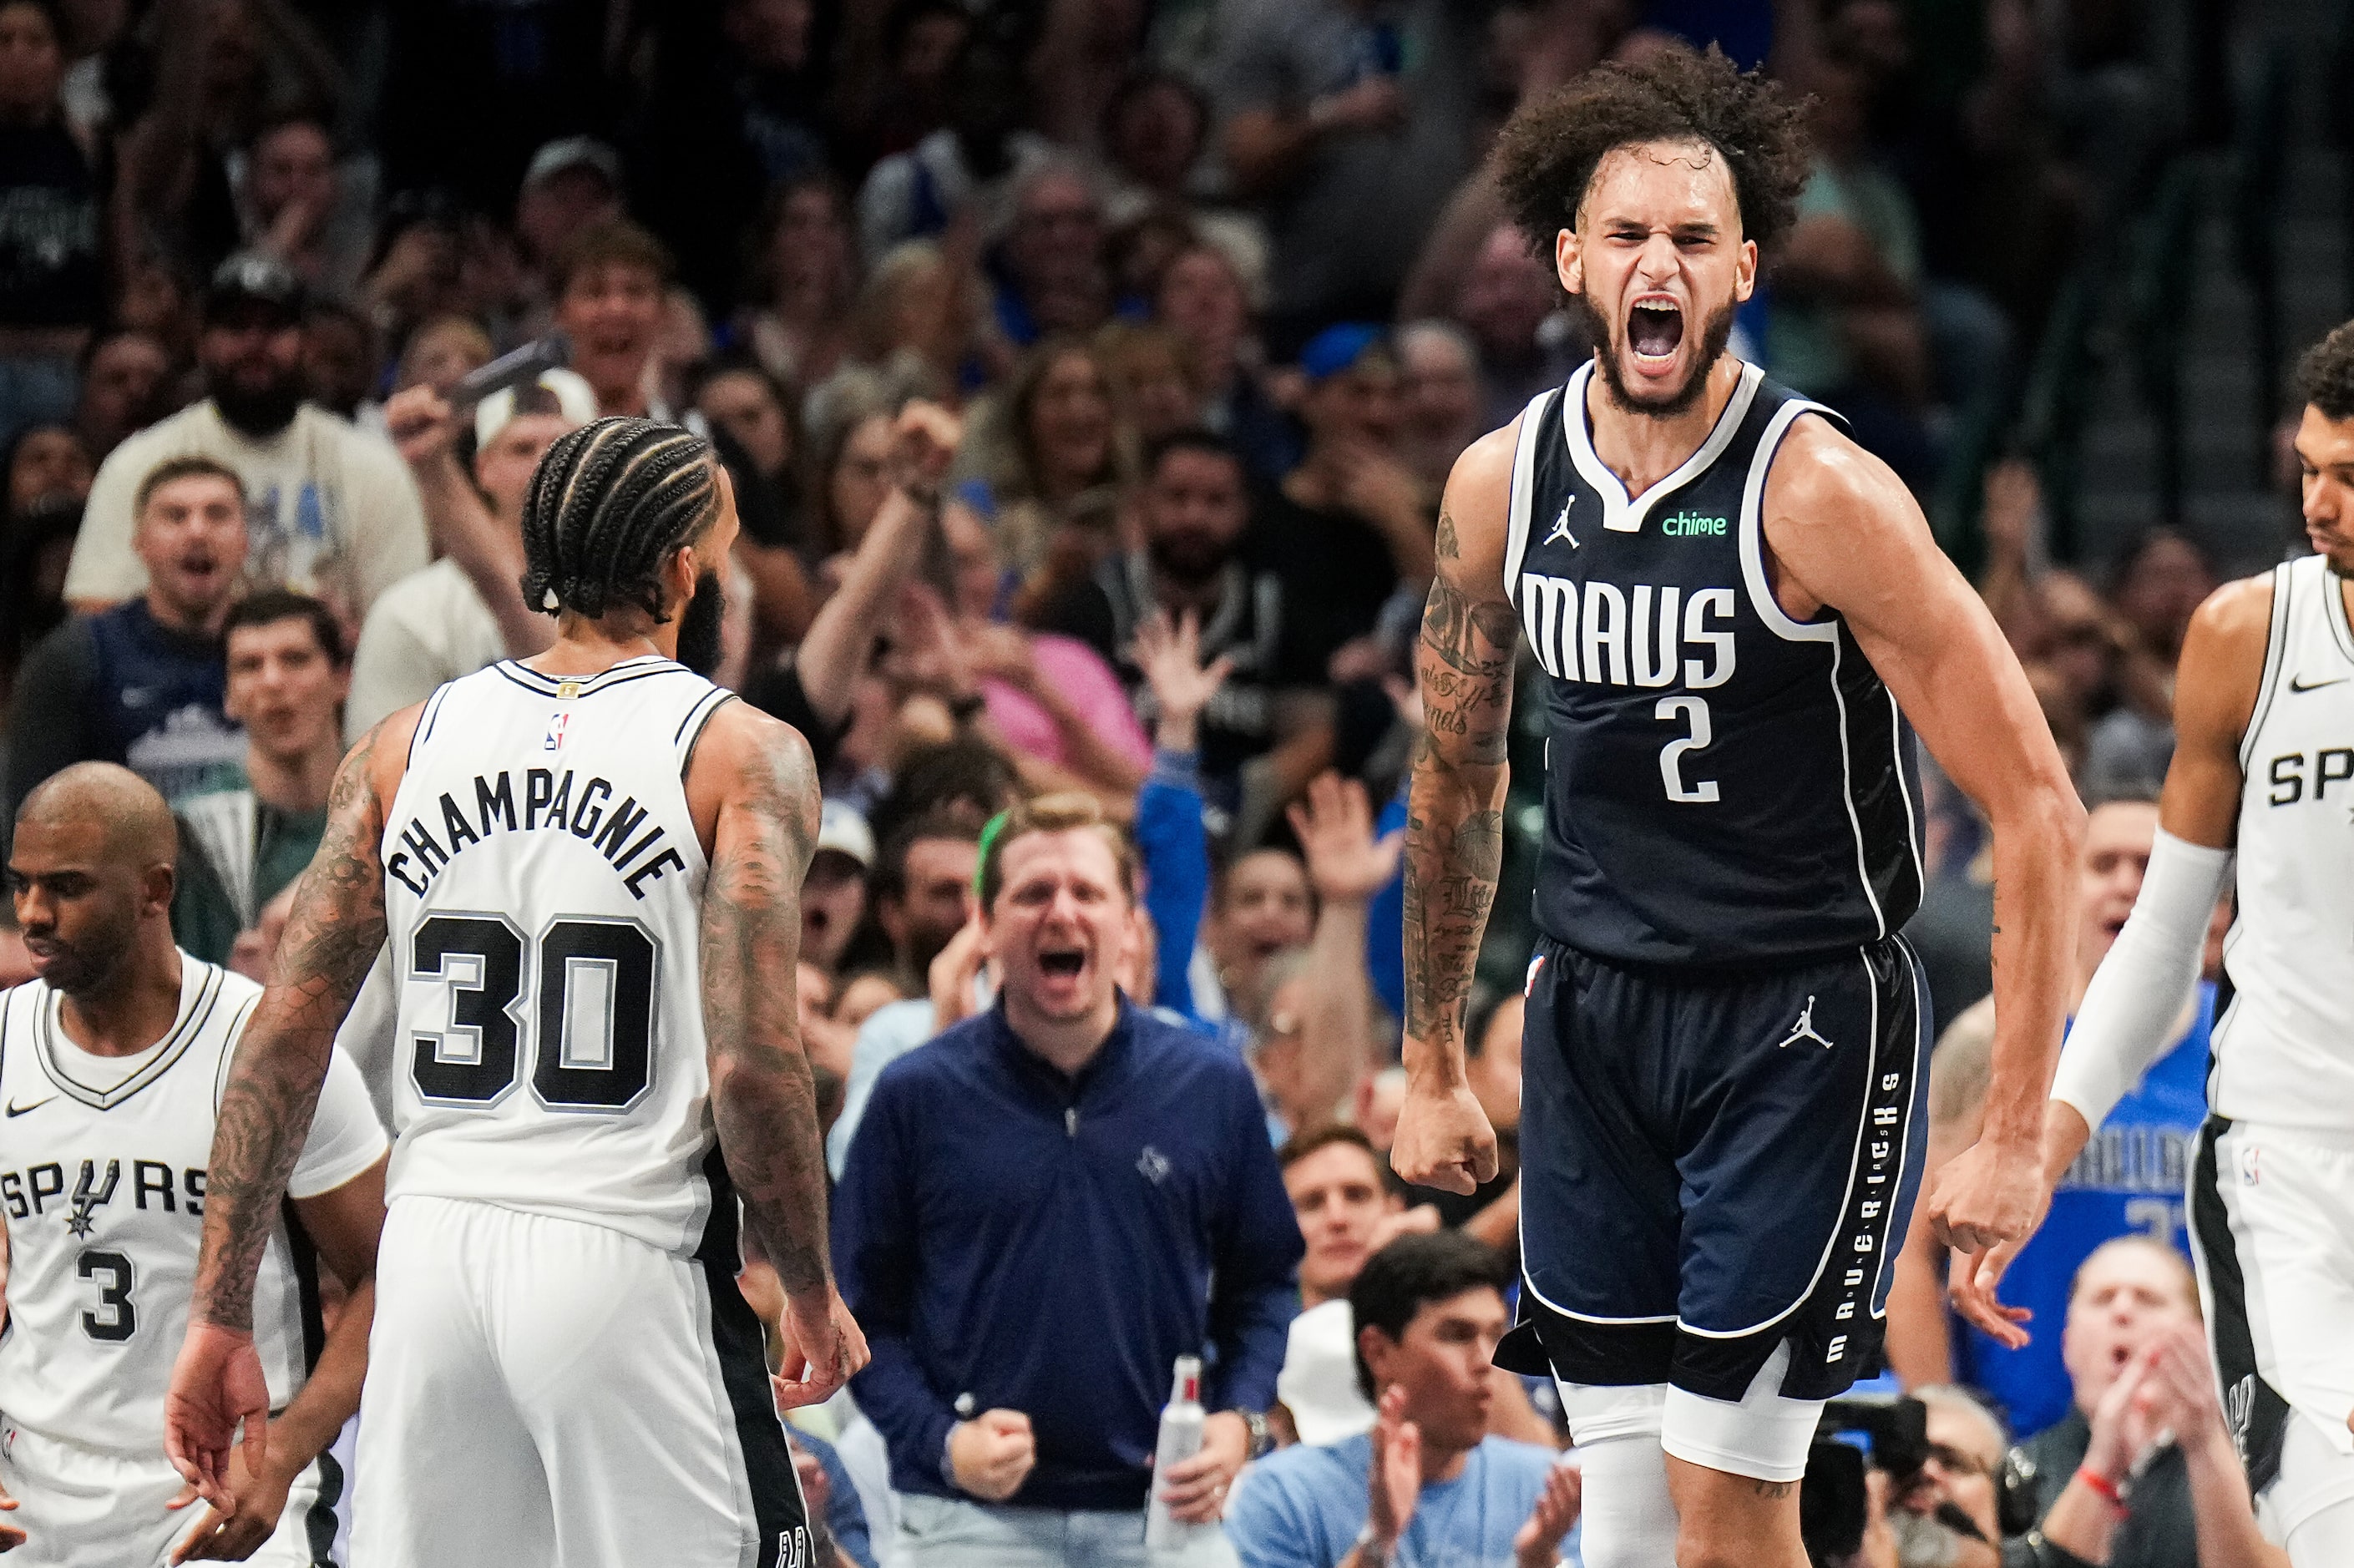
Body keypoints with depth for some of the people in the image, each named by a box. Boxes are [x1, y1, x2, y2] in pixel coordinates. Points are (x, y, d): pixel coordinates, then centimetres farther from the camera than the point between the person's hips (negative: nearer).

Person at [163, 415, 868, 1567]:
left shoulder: (402, 749, 10)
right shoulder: (742, 756, -4)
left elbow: (283, 1038, 5)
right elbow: (751, 1065, -12)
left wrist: (221, 1317, 8)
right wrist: (811, 1295, 2)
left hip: (434, 1253, 5)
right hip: (627, 1259, -5)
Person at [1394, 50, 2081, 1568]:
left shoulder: (1818, 492, -17)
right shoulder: (1502, 484, 0)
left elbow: (2037, 806, -17)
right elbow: (1456, 776, 17)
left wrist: (2014, 1132, -19)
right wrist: (1430, 1066, 20)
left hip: (1803, 1019, -5)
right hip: (1593, 1013, 5)